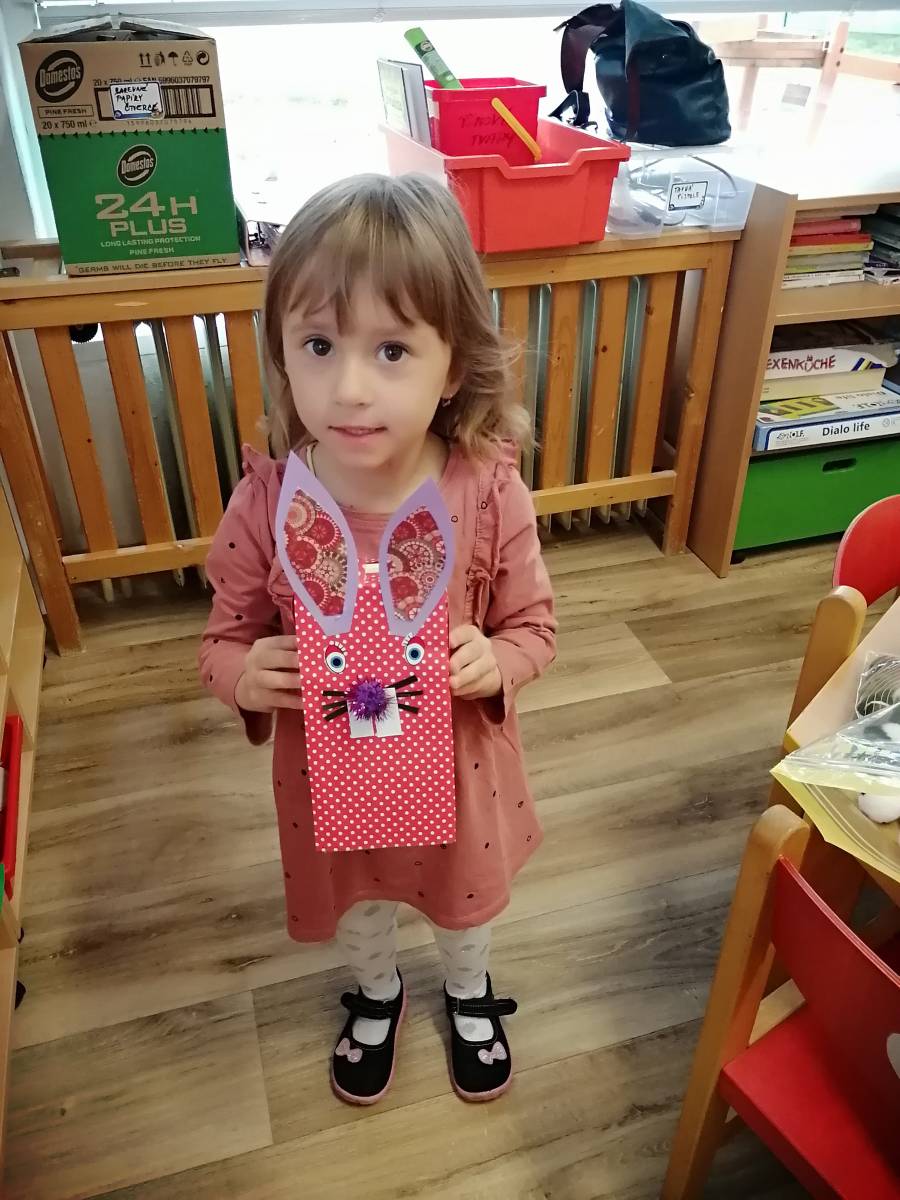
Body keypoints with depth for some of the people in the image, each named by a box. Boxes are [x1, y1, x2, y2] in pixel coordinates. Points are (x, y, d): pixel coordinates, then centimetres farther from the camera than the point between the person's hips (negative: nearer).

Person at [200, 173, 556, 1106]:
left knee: (465, 895, 29)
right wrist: (244, 676, -31)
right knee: (356, 903, 30)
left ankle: (469, 992, 65)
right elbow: (223, 639, -9)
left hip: (458, 761, 0)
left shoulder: (488, 490, -26)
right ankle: (376, 996, 66)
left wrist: (493, 663, -32)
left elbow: (534, 627, -10)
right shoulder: (265, 502, -24)